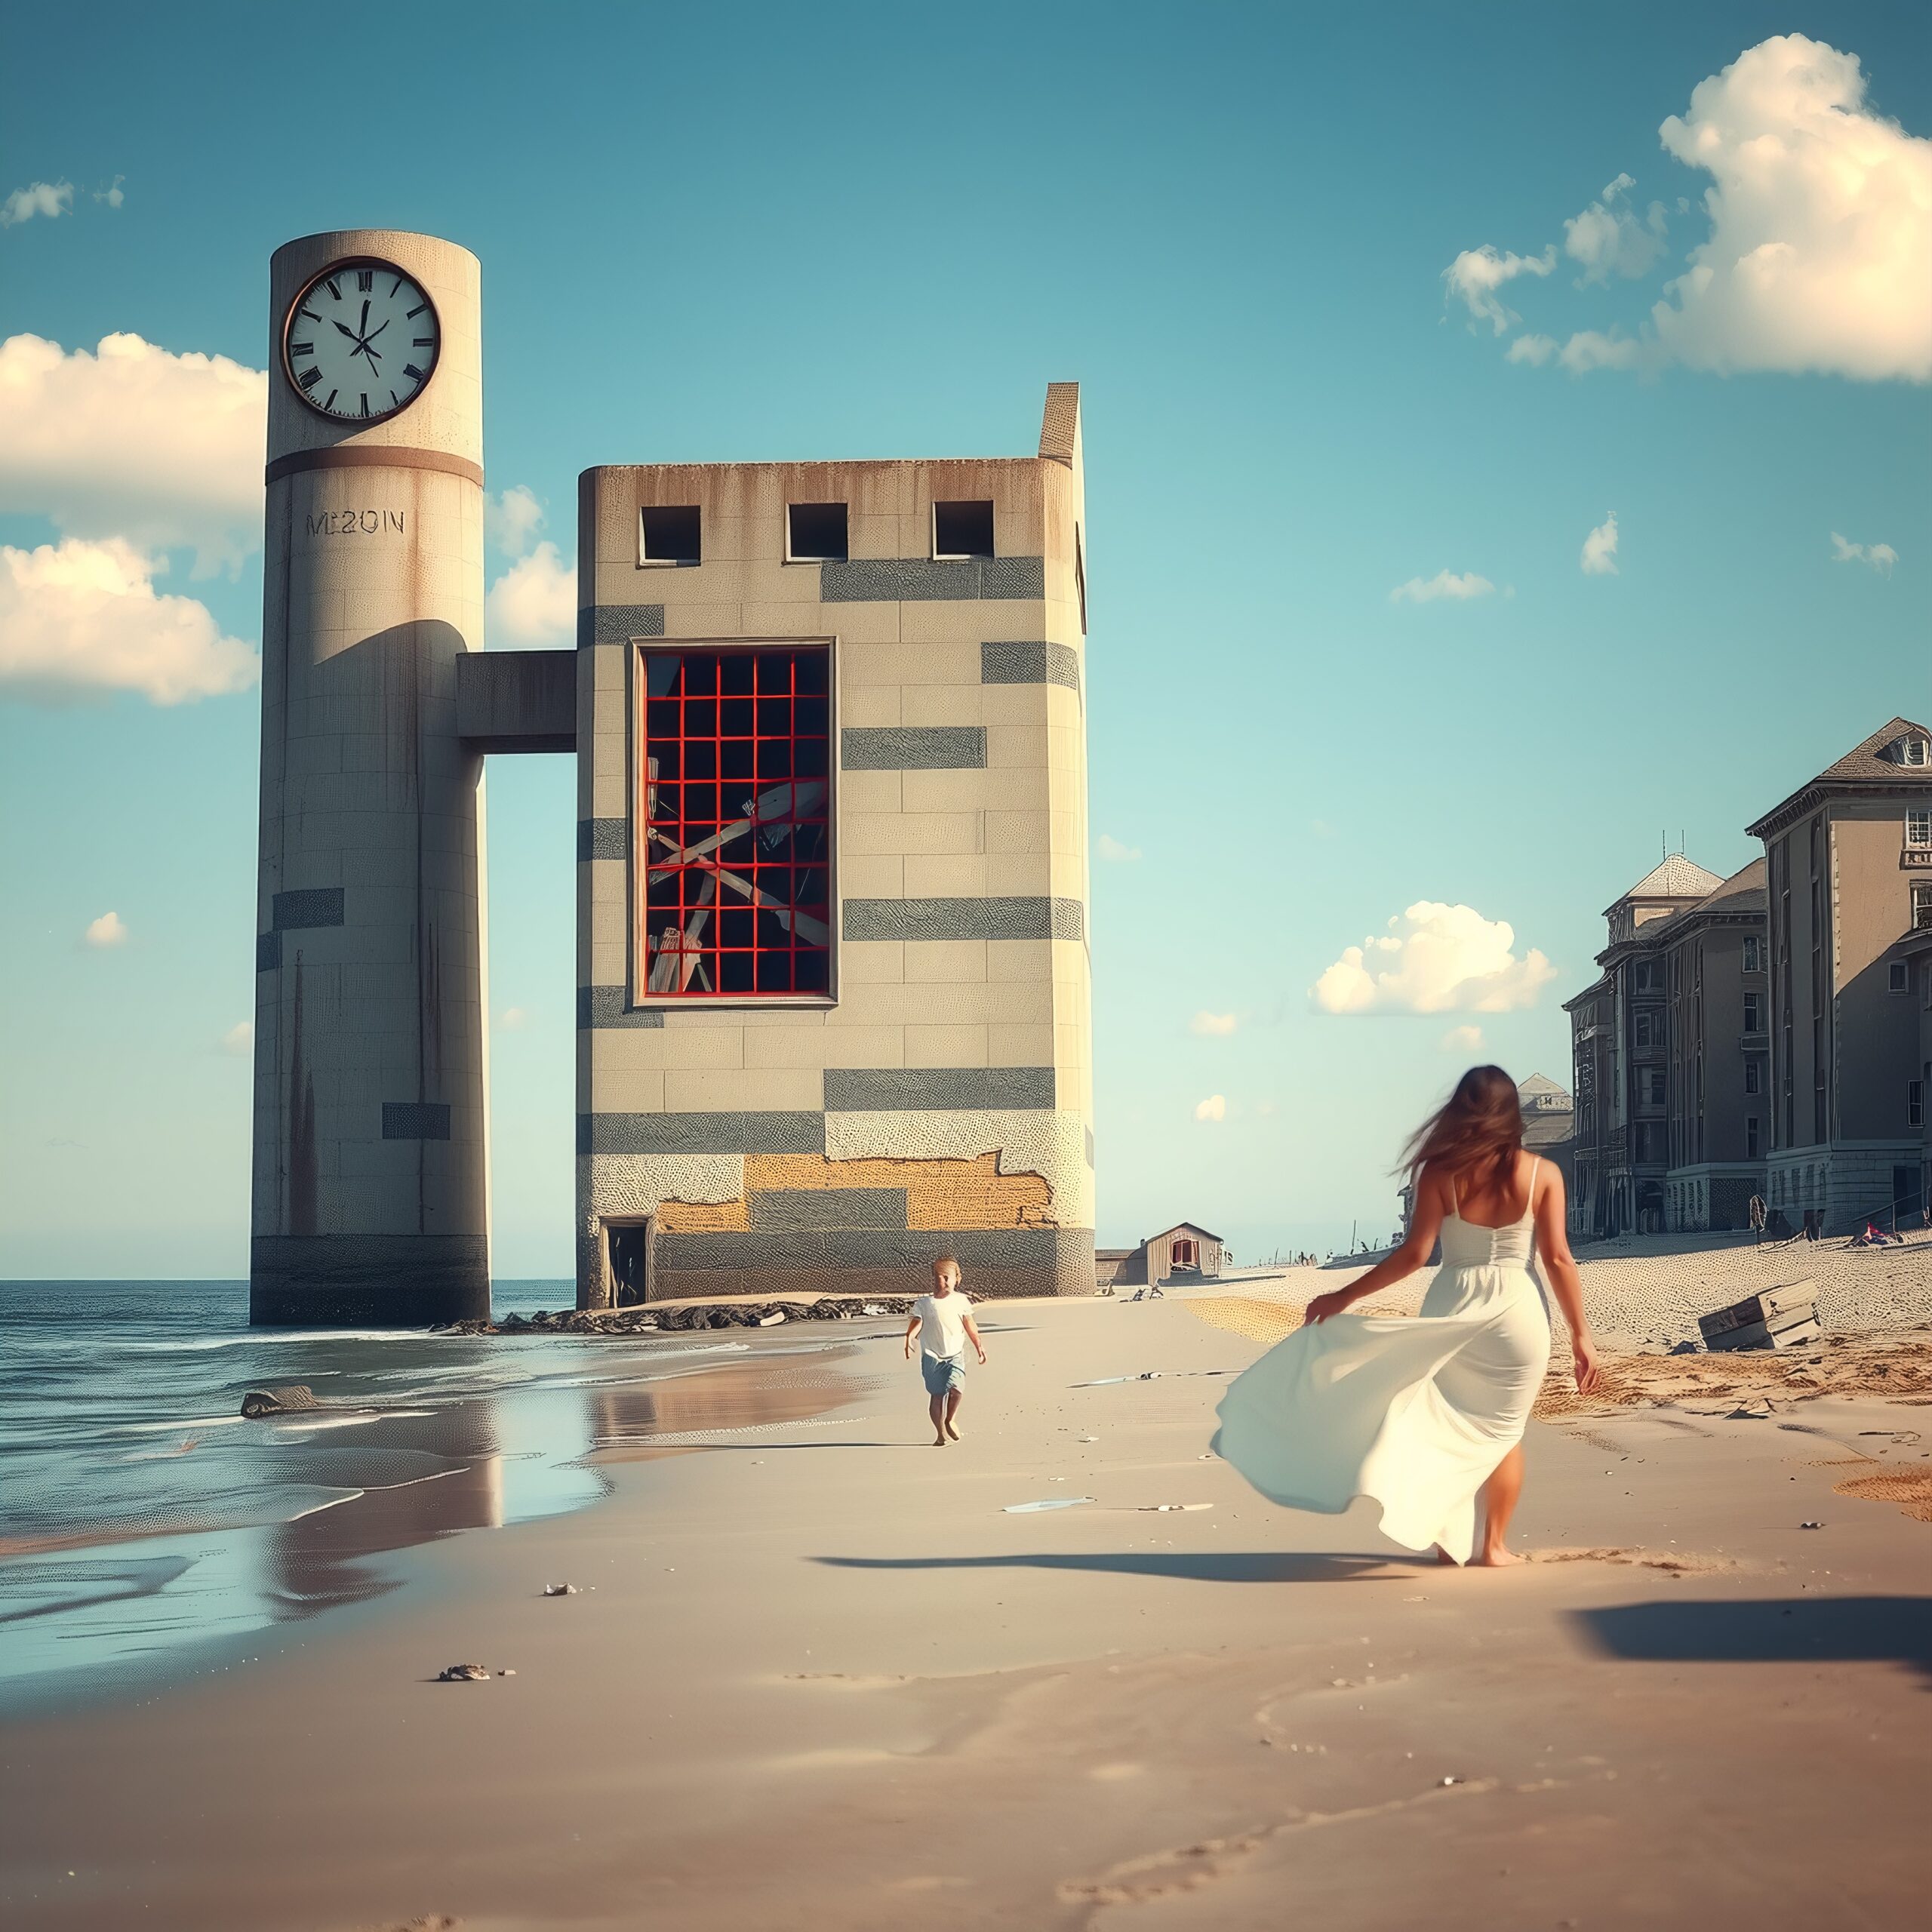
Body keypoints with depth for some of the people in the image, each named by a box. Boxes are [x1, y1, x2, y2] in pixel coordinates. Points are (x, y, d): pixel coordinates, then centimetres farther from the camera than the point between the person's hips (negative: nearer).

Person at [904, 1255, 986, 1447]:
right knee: (937, 1395, 1)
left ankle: (950, 1420, 6)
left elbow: (970, 1326, 15)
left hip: (955, 1355, 0)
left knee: (956, 1388, -21)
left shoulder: (961, 1300, 6)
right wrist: (909, 1338, -28)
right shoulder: (924, 1303, 0)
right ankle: (941, 1434, 14)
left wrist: (979, 1346, 18)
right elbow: (916, 1322, -9)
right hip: (932, 1356, 0)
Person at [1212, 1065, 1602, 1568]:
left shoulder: (1441, 1174, -4)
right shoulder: (1543, 1174, -3)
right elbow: (1558, 1260, -6)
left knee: (1446, 1425, 18)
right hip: (1518, 1312, 0)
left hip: (1452, 1309, 0)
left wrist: (1344, 1298, -2)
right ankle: (1494, 1544, 16)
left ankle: (1450, 1541, 18)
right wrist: (1581, 1335, 0)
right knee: (1502, 1431, 16)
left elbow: (1414, 1254, -8)